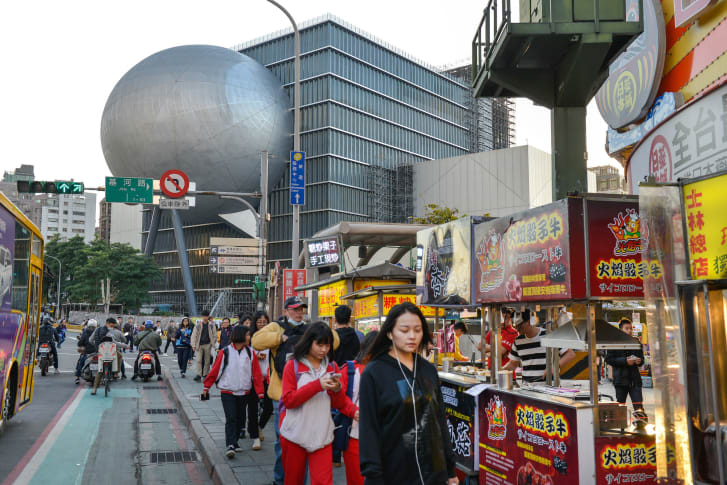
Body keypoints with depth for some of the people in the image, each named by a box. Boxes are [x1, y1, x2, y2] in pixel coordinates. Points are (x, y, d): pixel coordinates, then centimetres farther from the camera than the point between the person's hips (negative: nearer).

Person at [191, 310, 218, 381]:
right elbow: (194, 336, 5)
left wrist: (213, 344, -2)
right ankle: (199, 375, -11)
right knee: (199, 360, -9)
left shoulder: (211, 326, 6)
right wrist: (194, 345, -4)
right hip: (199, 345, 0)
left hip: (208, 345, 0)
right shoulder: (197, 326, 6)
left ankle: (205, 375, 13)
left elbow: (215, 335, 8)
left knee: (207, 361, 4)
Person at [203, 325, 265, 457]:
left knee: (240, 419, 10)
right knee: (231, 418, -10)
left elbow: (256, 373, 1)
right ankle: (230, 445, -9)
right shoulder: (225, 352, -8)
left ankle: (235, 441, 26)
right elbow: (215, 370, -2)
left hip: (244, 392, 4)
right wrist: (206, 387, 0)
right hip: (227, 392, -4)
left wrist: (260, 392, -2)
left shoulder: (250, 352, 2)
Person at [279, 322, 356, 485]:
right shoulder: (293, 366, -2)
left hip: (322, 435, 2)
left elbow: (339, 404, 8)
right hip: (295, 433, -1)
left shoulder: (332, 367, 8)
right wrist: (317, 385, -19)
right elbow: (288, 400, -11)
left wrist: (337, 390, -15)